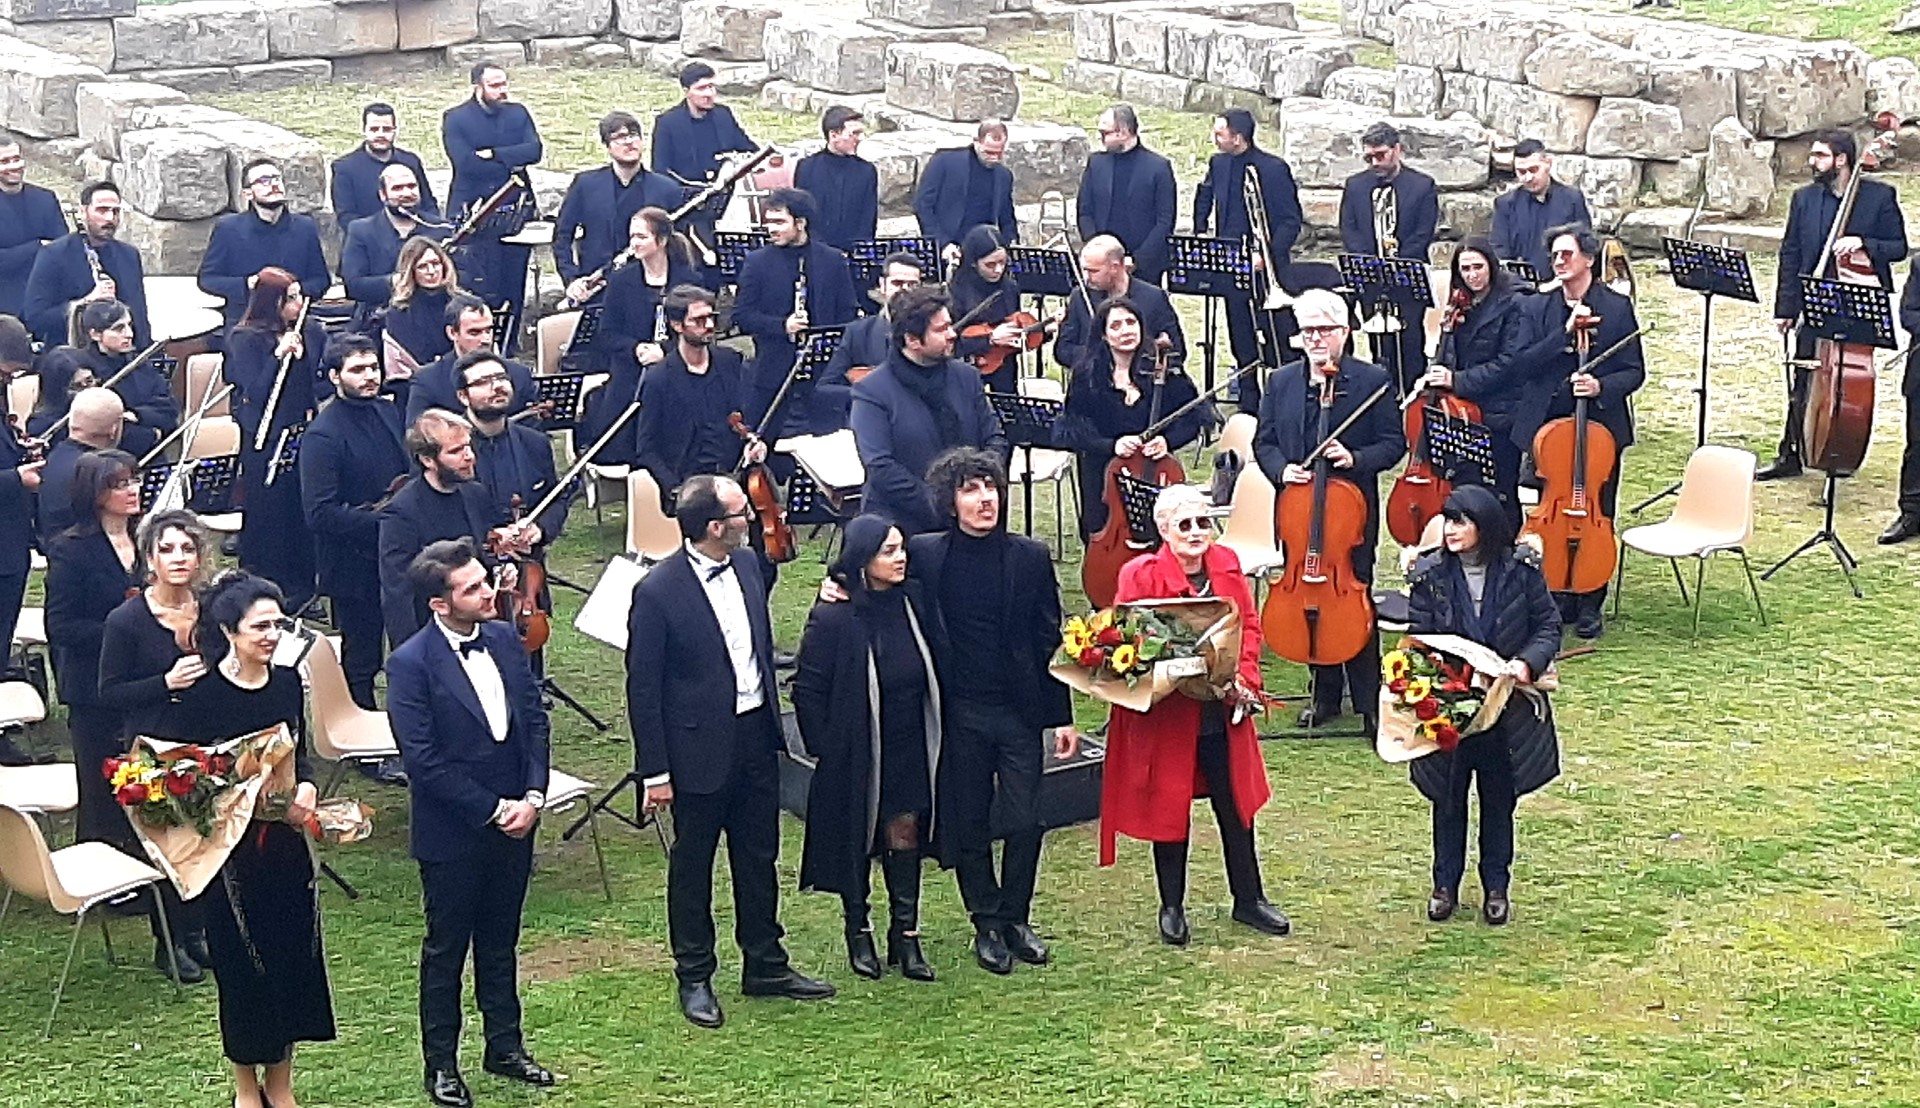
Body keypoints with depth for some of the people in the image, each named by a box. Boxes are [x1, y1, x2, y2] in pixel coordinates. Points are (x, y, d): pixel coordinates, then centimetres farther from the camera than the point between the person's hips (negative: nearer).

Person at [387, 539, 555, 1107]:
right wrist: (492, 810, -16)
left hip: (513, 822, 5)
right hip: (452, 835, -5)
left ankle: (505, 1047, 32)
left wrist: (532, 797, -7)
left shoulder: (504, 639, 0)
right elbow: (423, 760, -19)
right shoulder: (410, 664, -18)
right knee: (446, 949, 10)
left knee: (500, 942, 19)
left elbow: (535, 719, 5)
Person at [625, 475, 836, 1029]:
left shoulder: (746, 564, 1)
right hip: (700, 746, -6)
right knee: (692, 864, 10)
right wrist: (654, 771, -13)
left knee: (759, 856, 17)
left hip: (756, 733, 6)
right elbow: (643, 688, -14)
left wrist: (773, 716, 16)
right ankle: (694, 978, 23)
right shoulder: (658, 592, -20)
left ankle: (765, 965, 31)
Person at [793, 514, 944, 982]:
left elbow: (934, 664, 9)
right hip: (854, 753, -4)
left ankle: (906, 934, 15)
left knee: (906, 834, 6)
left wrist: (934, 729, 7)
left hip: (909, 750, 4)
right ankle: (858, 932, 26)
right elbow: (808, 688, -10)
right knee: (857, 839, 10)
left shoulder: (913, 601, -4)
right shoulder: (832, 617, -17)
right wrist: (822, 747, -9)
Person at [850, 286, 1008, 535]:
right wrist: (937, 508, -17)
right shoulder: (872, 391, -5)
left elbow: (994, 439, 13)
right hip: (902, 528, -4)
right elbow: (880, 468, -13)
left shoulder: (966, 377, 11)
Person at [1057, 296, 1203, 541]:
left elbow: (1189, 422, 1)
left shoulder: (1163, 370, -2)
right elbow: (1075, 432, -6)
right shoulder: (1087, 375, -1)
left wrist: (1167, 441, -19)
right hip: (1103, 475, 0)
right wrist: (1112, 445, -22)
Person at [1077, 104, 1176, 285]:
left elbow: (1165, 222, -4)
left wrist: (1137, 260, -12)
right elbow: (1084, 213, 11)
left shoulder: (1159, 166, -2)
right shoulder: (1095, 162, 10)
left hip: (1144, 268, -3)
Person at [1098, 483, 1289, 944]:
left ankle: (1248, 900, 29)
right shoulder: (1140, 576, -12)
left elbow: (1250, 627, 8)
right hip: (1166, 715, -4)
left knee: (1236, 804, 13)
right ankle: (1172, 909, 23)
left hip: (1223, 712, 4)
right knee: (1169, 809, 8)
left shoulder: (1227, 565, 4)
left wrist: (1245, 679, -5)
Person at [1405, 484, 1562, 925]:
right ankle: (1445, 885, 28)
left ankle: (1496, 887, 28)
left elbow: (1548, 626, -1)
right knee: (1448, 797, 12)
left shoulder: (1520, 570, -9)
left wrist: (1528, 662, -19)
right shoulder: (1429, 574, -8)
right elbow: (1418, 638, -4)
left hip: (1507, 706, 0)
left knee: (1499, 798, 13)